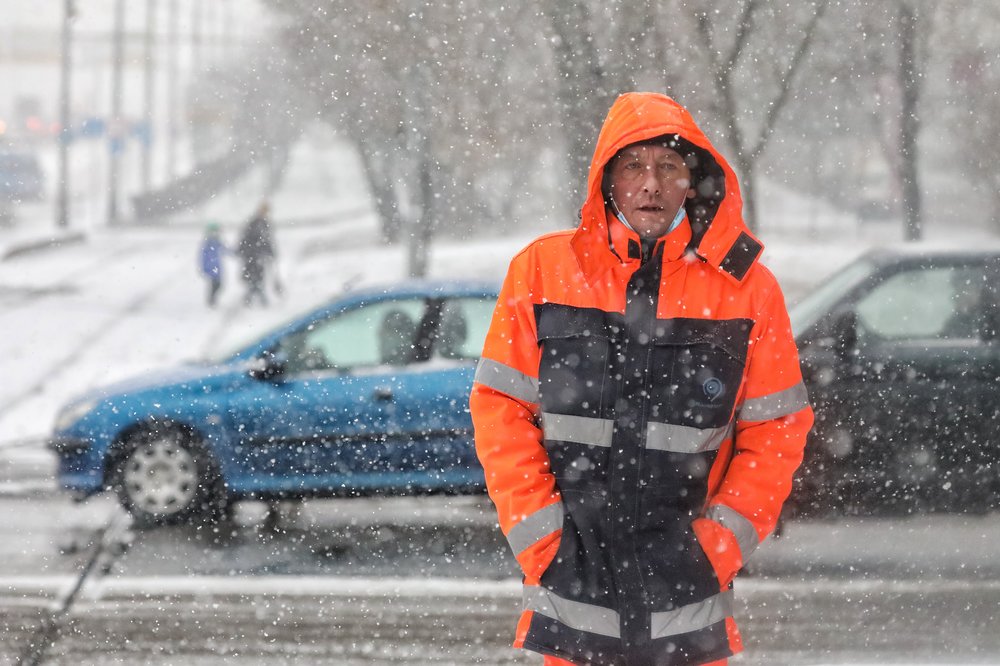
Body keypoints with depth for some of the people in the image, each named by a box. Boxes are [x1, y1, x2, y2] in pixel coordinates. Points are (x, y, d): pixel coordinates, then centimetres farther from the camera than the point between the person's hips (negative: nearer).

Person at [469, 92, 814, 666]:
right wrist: (539, 533, -4)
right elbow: (501, 410, 3)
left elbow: (777, 430, 3)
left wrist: (721, 539, -5)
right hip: (572, 588, 0)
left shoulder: (746, 288, 2)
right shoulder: (543, 269, 2)